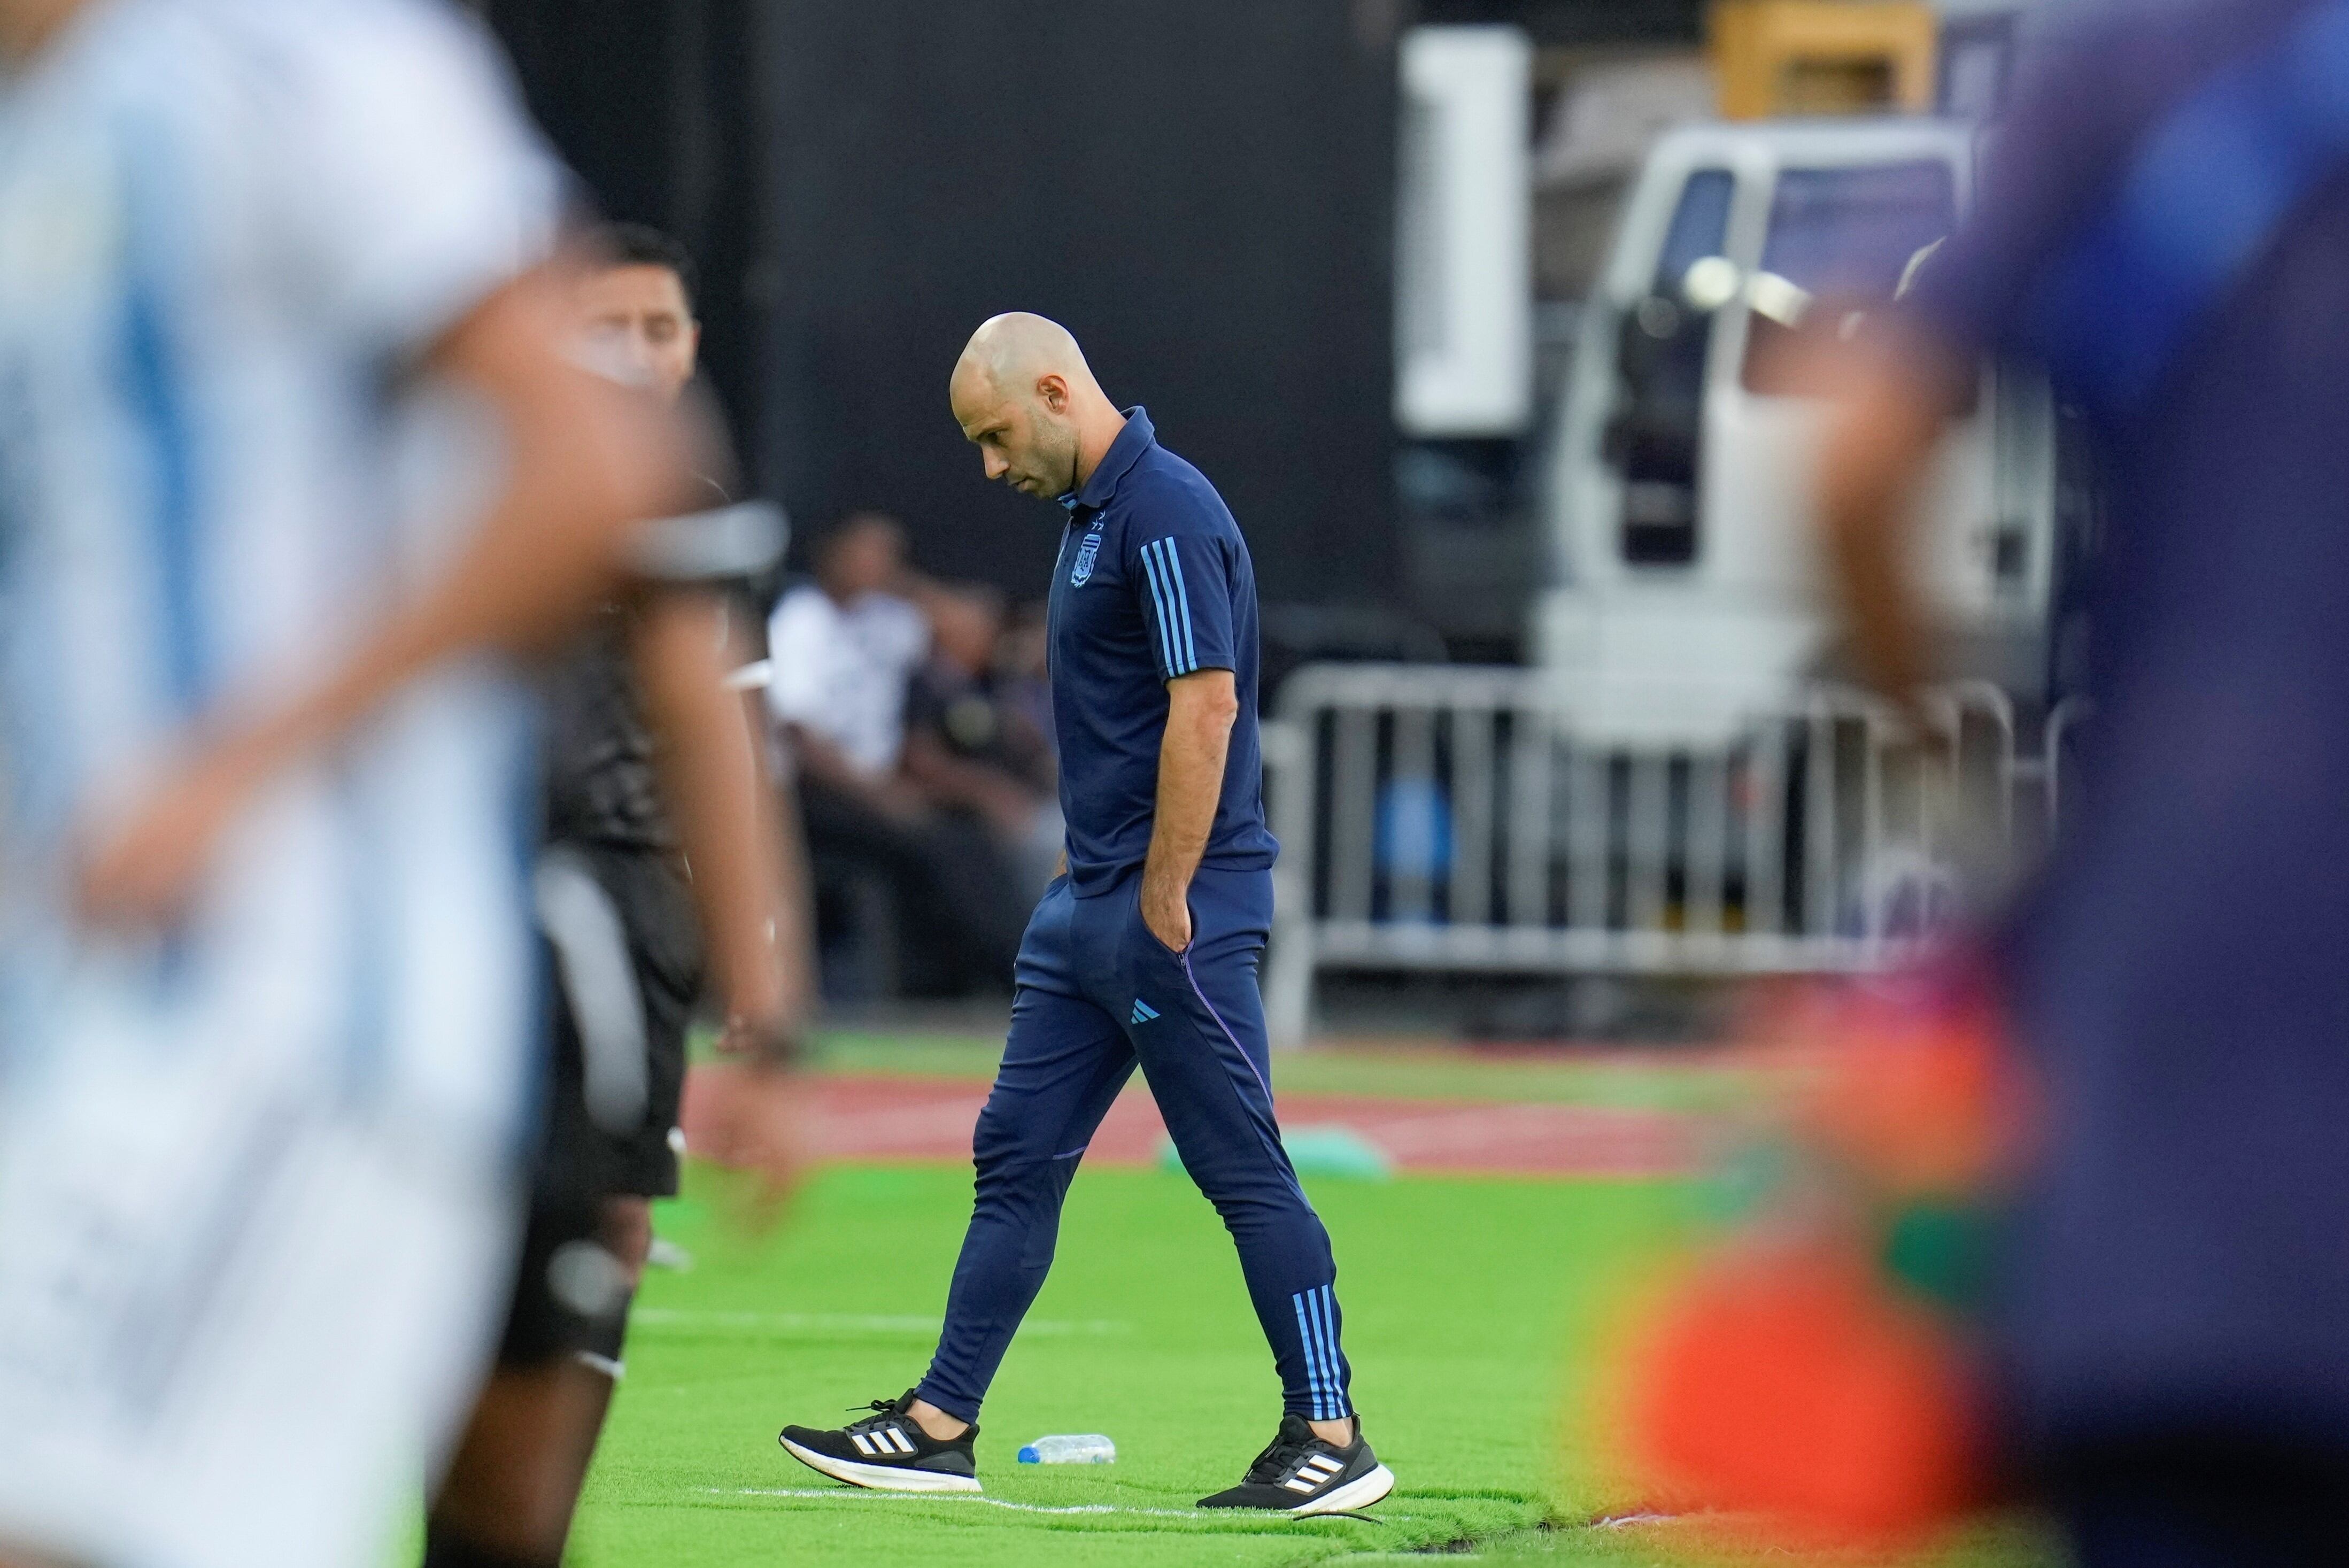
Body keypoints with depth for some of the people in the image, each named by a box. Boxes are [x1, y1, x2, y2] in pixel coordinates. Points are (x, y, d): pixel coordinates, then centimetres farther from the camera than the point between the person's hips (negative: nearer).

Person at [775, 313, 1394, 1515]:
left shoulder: (1166, 513, -16)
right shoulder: (1092, 513, 15)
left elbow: (1206, 706, -22)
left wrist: (1164, 901, -20)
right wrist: (1105, 888, 20)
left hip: (1173, 909, -10)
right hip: (1091, 899, 10)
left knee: (1243, 1170, -5)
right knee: (1017, 1156, 9)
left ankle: (1330, 1438, 0)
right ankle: (940, 1428, 12)